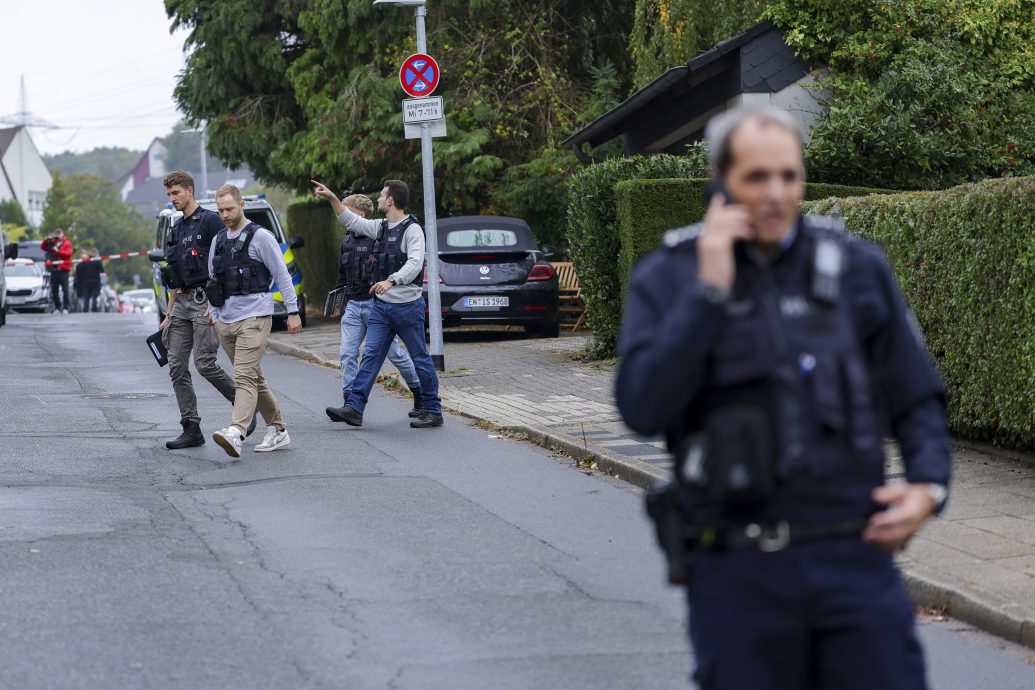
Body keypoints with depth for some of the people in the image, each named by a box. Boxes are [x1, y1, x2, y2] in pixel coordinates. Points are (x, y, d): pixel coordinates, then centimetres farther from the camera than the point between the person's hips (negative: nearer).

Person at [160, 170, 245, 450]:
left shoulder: (210, 221, -6)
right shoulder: (177, 230, 19)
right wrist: (169, 315, 20)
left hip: (205, 301, -8)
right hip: (182, 302, 8)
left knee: (204, 362, -14)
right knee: (177, 367, 0)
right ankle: (191, 429, 3)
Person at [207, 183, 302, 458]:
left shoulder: (260, 237, -4)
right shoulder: (218, 240, 16)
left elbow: (282, 275, -4)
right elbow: (213, 279, 23)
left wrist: (293, 311, -5)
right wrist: (211, 311, 15)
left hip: (253, 318, -7)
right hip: (225, 321, 7)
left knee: (245, 378, -18)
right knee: (254, 379, 11)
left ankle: (236, 433, -33)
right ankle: (278, 430, 20)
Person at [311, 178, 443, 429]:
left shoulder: (412, 229, -12)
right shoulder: (381, 228, 12)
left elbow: (415, 263, -25)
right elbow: (351, 221, 24)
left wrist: (390, 281, -38)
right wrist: (332, 198, 17)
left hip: (407, 305, -7)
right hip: (381, 305, 7)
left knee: (421, 359, 2)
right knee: (371, 355, -2)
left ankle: (432, 411, 10)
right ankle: (354, 407, -8)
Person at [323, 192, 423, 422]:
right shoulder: (347, 241, 13)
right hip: (354, 306, 7)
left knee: (395, 353, 2)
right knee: (348, 354, -4)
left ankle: (421, 395, 18)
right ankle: (350, 405, -3)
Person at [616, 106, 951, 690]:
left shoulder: (856, 267, 6)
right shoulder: (667, 280, 2)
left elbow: (917, 397, 12)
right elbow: (644, 409, -11)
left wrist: (929, 485, -6)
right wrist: (710, 292, -14)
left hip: (855, 558, 1)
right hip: (736, 572, -1)